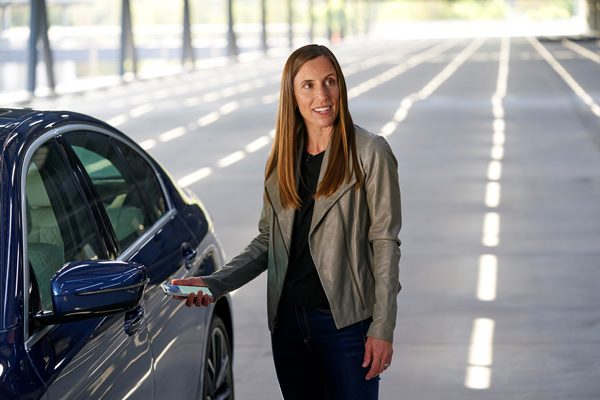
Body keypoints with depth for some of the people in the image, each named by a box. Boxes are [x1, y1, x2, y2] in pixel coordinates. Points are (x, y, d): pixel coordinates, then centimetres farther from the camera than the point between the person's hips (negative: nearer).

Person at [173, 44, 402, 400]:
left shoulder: (369, 153, -6)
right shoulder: (282, 160, 9)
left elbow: (385, 242, -7)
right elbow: (267, 241, 14)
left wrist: (382, 328, -11)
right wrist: (215, 283, -1)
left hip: (346, 321, -5)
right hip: (288, 321, 5)